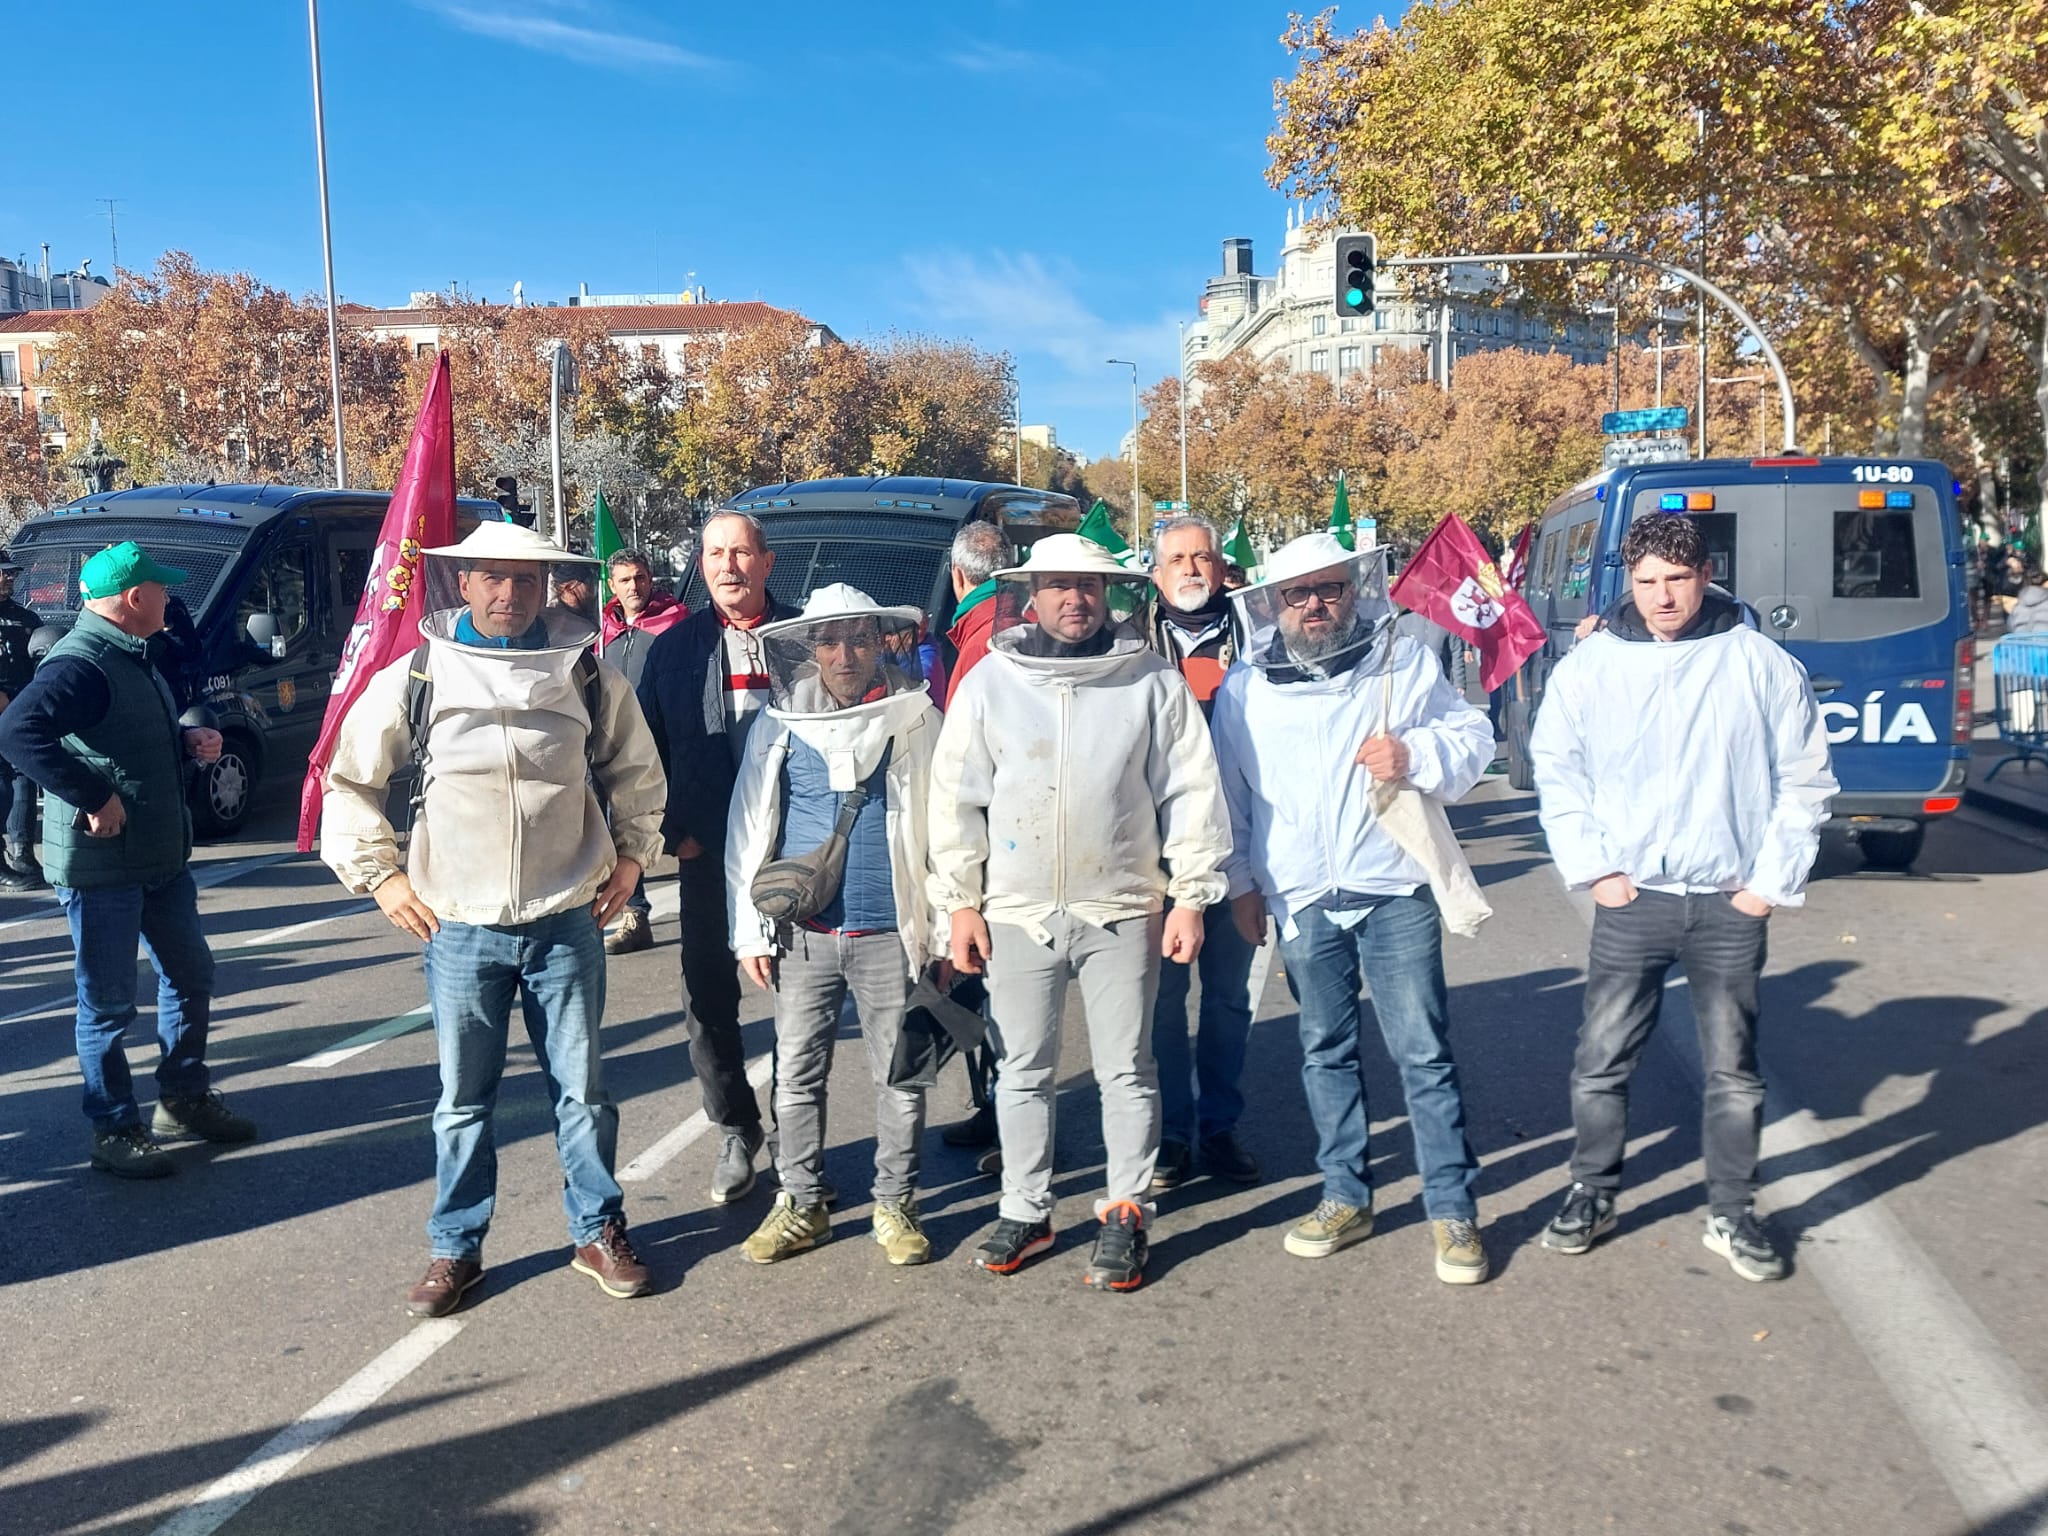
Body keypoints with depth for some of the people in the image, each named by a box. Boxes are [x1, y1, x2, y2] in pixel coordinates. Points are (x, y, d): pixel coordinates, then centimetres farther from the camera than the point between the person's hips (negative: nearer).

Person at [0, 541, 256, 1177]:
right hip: (100, 867, -10)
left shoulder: (131, 657, 13)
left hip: (161, 859, 10)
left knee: (190, 975, 18)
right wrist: (93, 798, -31)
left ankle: (184, 1099, 34)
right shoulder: (79, 664, -19)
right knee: (109, 1004, 3)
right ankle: (115, 1132, 16)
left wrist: (189, 741, 6)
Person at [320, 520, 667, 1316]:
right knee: (463, 1099, 10)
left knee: (582, 1088, 9)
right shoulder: (414, 679, -2)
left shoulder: (588, 676, 1)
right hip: (459, 926, 0)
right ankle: (455, 1248, 25)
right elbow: (348, 779, 9)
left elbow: (635, 769, 16)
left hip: (567, 922, 1)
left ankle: (599, 1234, 25)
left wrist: (631, 854, 9)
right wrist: (379, 874, 4)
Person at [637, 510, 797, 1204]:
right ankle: (736, 1131, 23)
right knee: (709, 998, 5)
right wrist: (675, 830, -1)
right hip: (709, 853, 2)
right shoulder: (674, 647, 7)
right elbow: (650, 748, 8)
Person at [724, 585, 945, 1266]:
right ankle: (800, 1203, 25)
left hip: (890, 933, -2)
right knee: (797, 1075, 10)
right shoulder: (777, 726, 5)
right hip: (804, 934, 2)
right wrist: (751, 931, 4)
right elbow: (748, 833, 7)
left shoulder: (916, 721, 0)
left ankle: (895, 1203, 22)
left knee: (901, 1077, 7)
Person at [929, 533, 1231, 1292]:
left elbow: (1190, 790, 1)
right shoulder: (989, 682, 2)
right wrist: (960, 902, 1)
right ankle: (1025, 1212, 27)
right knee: (1023, 1070, 12)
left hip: (1122, 909, -1)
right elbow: (956, 797, 4)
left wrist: (1190, 896, -3)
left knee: (1127, 1070, 7)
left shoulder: (1152, 680, -1)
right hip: (1018, 912, 2)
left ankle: (1127, 1216, 22)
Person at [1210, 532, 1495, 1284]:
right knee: (1326, 1052, 12)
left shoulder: (1404, 662, 2)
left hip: (1397, 890, -2)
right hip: (1301, 900, 2)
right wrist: (1241, 883, 11)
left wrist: (1415, 755, -14)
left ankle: (1453, 1209, 11)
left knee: (1424, 1053, -1)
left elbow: (1472, 735, 6)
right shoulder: (1243, 689, 5)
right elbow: (1230, 796, 11)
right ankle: (1345, 1196, 26)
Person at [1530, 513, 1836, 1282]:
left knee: (1734, 1072, 10)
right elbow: (1556, 773, 5)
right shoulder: (1588, 667, -1)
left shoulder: (1762, 664, -3)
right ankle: (1592, 1196, 24)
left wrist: (1771, 881, -3)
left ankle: (1732, 1214, 25)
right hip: (1630, 900, 0)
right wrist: (1593, 868, -3)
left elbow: (1804, 781, 2)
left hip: (1731, 904, 0)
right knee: (1601, 1062, 6)